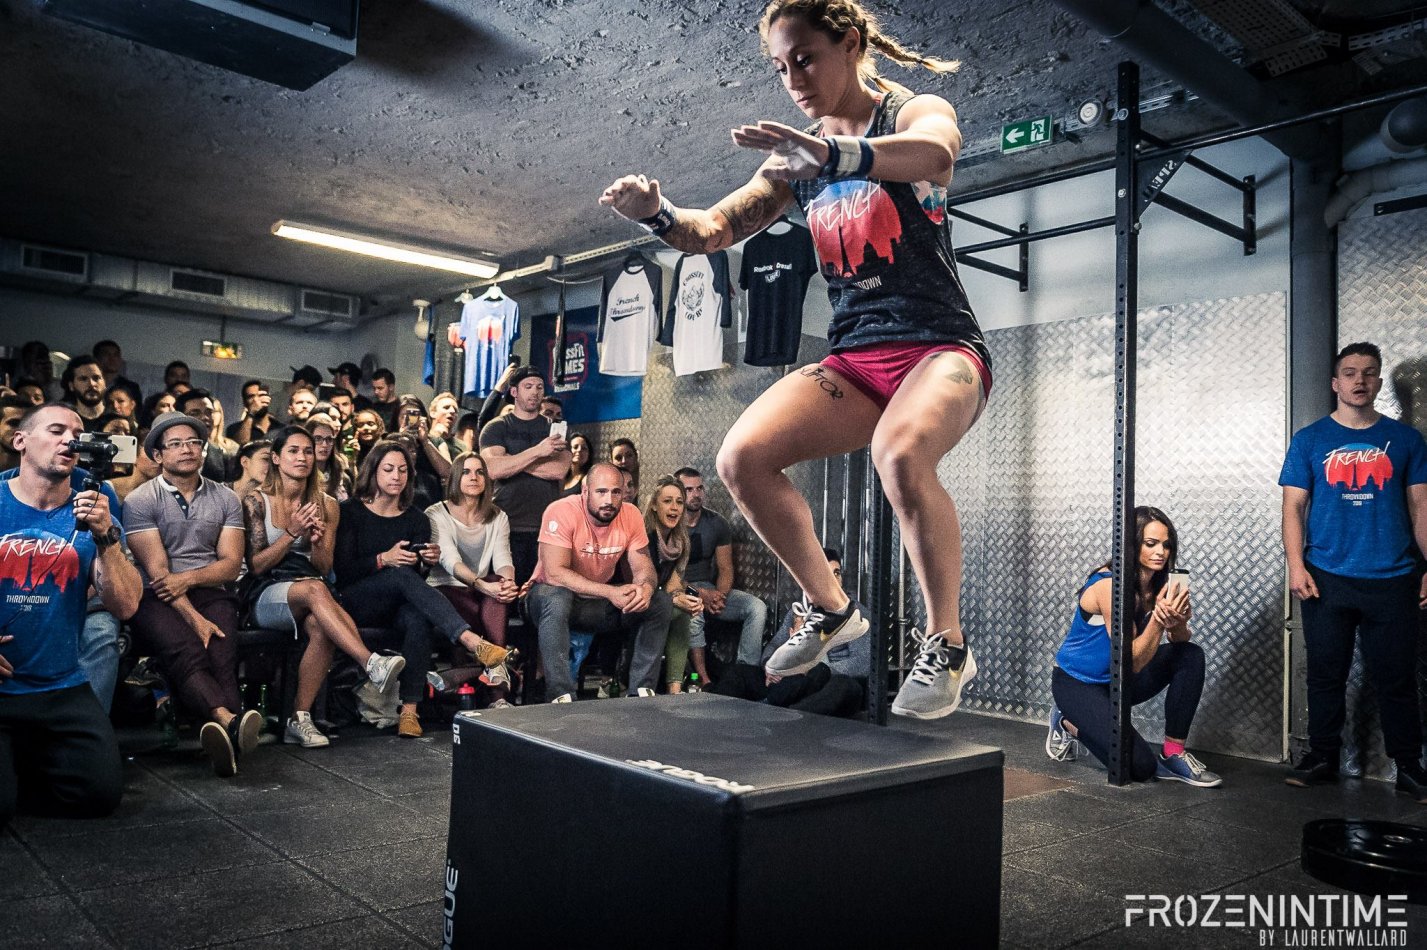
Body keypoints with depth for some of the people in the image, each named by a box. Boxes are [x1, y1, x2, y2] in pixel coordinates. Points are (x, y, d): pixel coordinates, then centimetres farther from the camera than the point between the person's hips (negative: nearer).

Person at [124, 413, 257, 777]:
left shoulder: (225, 498, 15)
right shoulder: (140, 501, 6)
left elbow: (231, 564, 9)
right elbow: (157, 569, -5)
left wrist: (189, 577, -11)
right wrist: (194, 618, -17)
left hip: (211, 592, 3)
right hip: (158, 597, -2)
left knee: (221, 653, -31)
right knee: (185, 650, -35)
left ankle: (222, 734, -55)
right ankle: (229, 720, -60)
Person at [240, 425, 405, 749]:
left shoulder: (326, 505, 12)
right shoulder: (256, 501, 3)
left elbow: (324, 570, 9)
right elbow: (255, 566, -2)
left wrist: (317, 541, -12)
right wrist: (292, 533, -13)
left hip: (309, 594, 3)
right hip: (266, 597, -3)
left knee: (321, 625, -35)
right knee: (314, 589, -38)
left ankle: (300, 718, -27)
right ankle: (373, 664, -51)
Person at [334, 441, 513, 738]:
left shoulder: (416, 519, 12)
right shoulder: (351, 512, 3)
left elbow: (419, 577, 6)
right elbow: (342, 570, -8)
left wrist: (428, 562, -16)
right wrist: (384, 559, -23)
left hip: (396, 604, 3)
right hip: (355, 601, -3)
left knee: (420, 618, -34)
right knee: (402, 575, -35)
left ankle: (409, 710, -36)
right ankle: (473, 641, -50)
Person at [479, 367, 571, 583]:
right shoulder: (496, 428, 9)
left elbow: (559, 470, -5)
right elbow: (493, 469, -10)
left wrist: (512, 461, -6)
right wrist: (537, 451, -14)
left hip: (547, 525, 2)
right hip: (508, 525, -1)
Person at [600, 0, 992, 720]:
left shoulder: (916, 112, 0)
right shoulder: (797, 157, 15)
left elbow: (935, 154, -26)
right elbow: (714, 231, 8)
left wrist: (834, 154, -44)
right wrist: (657, 213, -14)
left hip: (939, 347, -5)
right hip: (853, 359, 6)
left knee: (900, 454, -37)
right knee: (741, 458, -17)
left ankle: (947, 646, -16)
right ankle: (832, 611, 4)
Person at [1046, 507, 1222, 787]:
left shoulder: (1159, 583, -5)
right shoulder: (1109, 585, -27)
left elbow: (1180, 641, -10)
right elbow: (1132, 661, -26)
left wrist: (1178, 621, -32)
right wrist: (1158, 619, -40)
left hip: (1120, 680, 7)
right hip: (1077, 684, -7)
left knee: (1192, 656, -15)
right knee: (1140, 767, -19)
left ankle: (1174, 754, -5)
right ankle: (1069, 723, 8)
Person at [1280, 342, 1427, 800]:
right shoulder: (1309, 440, 5)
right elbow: (1293, 506, 2)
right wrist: (1296, 565, -8)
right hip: (1326, 580, 0)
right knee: (1326, 675, 7)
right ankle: (1322, 758, 19)